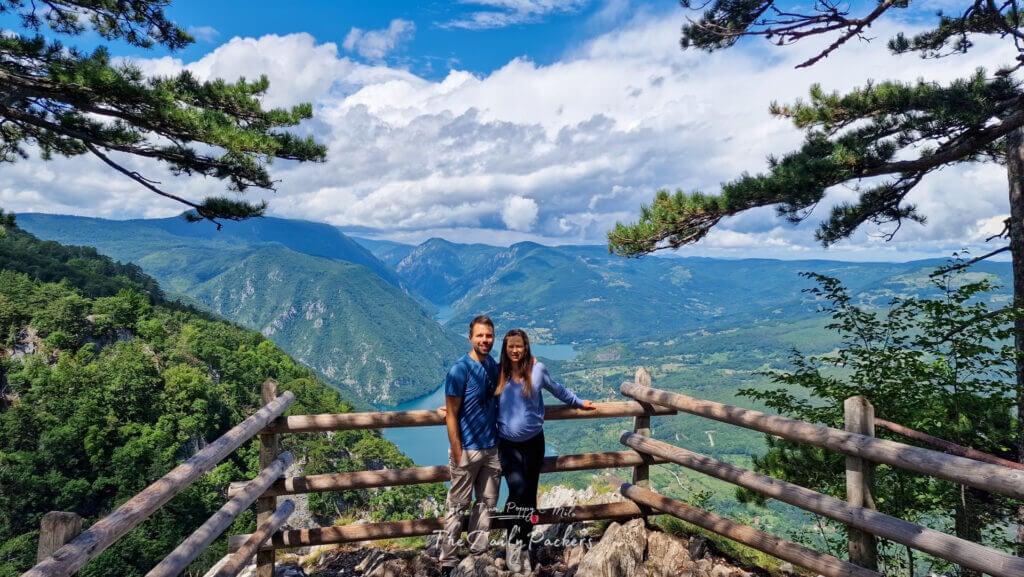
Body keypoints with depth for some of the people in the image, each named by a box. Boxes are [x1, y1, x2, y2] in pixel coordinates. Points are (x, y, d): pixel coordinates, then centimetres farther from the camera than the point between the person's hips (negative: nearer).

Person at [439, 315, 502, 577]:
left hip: (492, 447, 6)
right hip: (467, 448, -6)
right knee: (457, 505, 4)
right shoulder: (459, 370, -15)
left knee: (487, 502, 13)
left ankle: (478, 552, 27)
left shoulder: (495, 367, 4)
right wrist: (457, 454, -16)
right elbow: (451, 415, -15)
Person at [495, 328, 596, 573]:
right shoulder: (498, 373, -3)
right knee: (517, 490, -16)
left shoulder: (537, 369, -4)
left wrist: (579, 402, 25)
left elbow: (557, 389, 14)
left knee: (529, 495, 7)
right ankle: (513, 541, 5)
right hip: (508, 443, -1)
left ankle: (523, 546, 22)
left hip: (534, 442, 1)